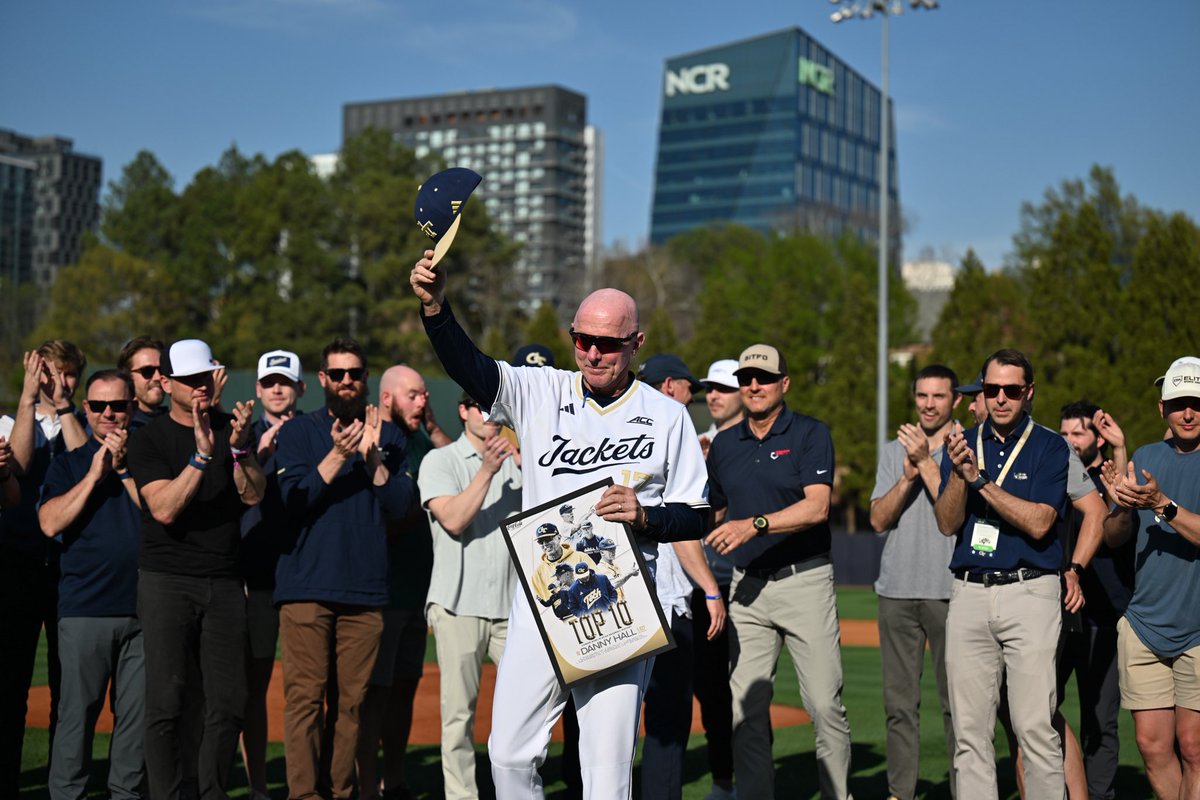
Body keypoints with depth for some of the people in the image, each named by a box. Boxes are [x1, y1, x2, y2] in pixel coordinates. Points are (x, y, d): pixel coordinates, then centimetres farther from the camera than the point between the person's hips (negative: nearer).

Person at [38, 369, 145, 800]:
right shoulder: (68, 463, 11)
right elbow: (51, 523, -4)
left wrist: (124, 469, -7)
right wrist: (95, 474, -7)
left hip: (144, 607, 1)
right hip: (85, 609, -1)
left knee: (138, 711, 5)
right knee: (77, 711, -1)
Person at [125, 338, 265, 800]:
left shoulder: (231, 429, 10)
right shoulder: (149, 438, 0)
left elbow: (254, 495, -2)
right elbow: (164, 509, -13)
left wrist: (239, 448, -18)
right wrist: (202, 455, -22)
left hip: (225, 583, 3)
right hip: (167, 582, -3)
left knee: (229, 702, 3)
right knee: (166, 702, -7)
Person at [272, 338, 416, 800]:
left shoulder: (390, 437, 13)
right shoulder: (298, 433, 7)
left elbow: (402, 505, 3)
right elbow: (294, 499, -6)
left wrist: (372, 456, -9)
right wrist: (337, 455, -16)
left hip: (365, 588, 2)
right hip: (307, 587, -2)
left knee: (353, 700, 4)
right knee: (305, 696, -7)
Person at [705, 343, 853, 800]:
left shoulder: (810, 434, -2)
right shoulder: (723, 445, 13)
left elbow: (817, 506, -14)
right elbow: (711, 512, 23)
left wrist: (755, 525, -25)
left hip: (805, 581, -4)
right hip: (747, 587, 4)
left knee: (825, 704, -4)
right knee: (746, 707, 1)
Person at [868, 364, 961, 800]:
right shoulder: (894, 451, 15)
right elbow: (879, 519, 5)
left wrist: (926, 462, -12)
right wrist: (908, 475, -9)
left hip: (950, 590, -4)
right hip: (897, 589, 4)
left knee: (957, 699, -2)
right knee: (899, 700, 6)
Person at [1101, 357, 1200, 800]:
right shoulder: (1146, 457, 12)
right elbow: (1111, 538, 12)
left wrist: (1163, 504, -25)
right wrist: (1123, 508, -8)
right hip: (1144, 625, 4)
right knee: (1152, 744, 4)